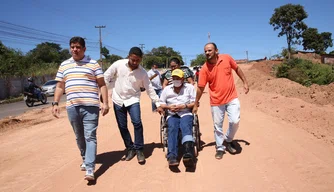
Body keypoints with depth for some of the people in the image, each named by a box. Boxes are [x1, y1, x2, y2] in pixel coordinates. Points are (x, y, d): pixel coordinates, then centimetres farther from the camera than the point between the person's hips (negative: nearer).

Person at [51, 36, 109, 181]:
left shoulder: (93, 64, 4)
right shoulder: (64, 65, 14)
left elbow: (102, 85, 2)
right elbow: (60, 86, 17)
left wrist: (105, 103, -6)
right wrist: (55, 103, 7)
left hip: (90, 106, -4)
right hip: (72, 107, 4)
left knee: (90, 137, -6)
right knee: (79, 137, 14)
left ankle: (90, 169, -7)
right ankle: (85, 159, 34)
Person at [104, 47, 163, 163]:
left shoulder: (142, 72, -9)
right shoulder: (118, 64, -10)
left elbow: (149, 89, -4)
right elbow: (106, 77, 0)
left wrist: (158, 104, -5)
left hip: (133, 99, -1)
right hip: (118, 99, 1)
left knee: (137, 123, -19)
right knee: (122, 126, 5)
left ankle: (139, 150, -3)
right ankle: (130, 148, 23)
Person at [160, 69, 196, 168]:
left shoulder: (190, 87, 12)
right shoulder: (167, 89, 18)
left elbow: (195, 103, 6)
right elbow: (161, 103, 17)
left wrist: (184, 106, -10)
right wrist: (169, 107, -4)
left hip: (186, 113, -1)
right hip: (172, 115, 2)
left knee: (186, 127, -34)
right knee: (172, 128, -31)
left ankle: (188, 153, -57)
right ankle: (172, 156, -46)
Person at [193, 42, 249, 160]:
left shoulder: (227, 58, -7)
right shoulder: (204, 69, -11)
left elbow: (237, 69, 10)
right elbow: (200, 88, -6)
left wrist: (245, 82, 8)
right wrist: (196, 104, -2)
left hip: (232, 98, 1)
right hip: (216, 101, -1)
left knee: (235, 121, -6)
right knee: (217, 126, 7)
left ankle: (228, 140, 23)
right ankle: (220, 148, 27)